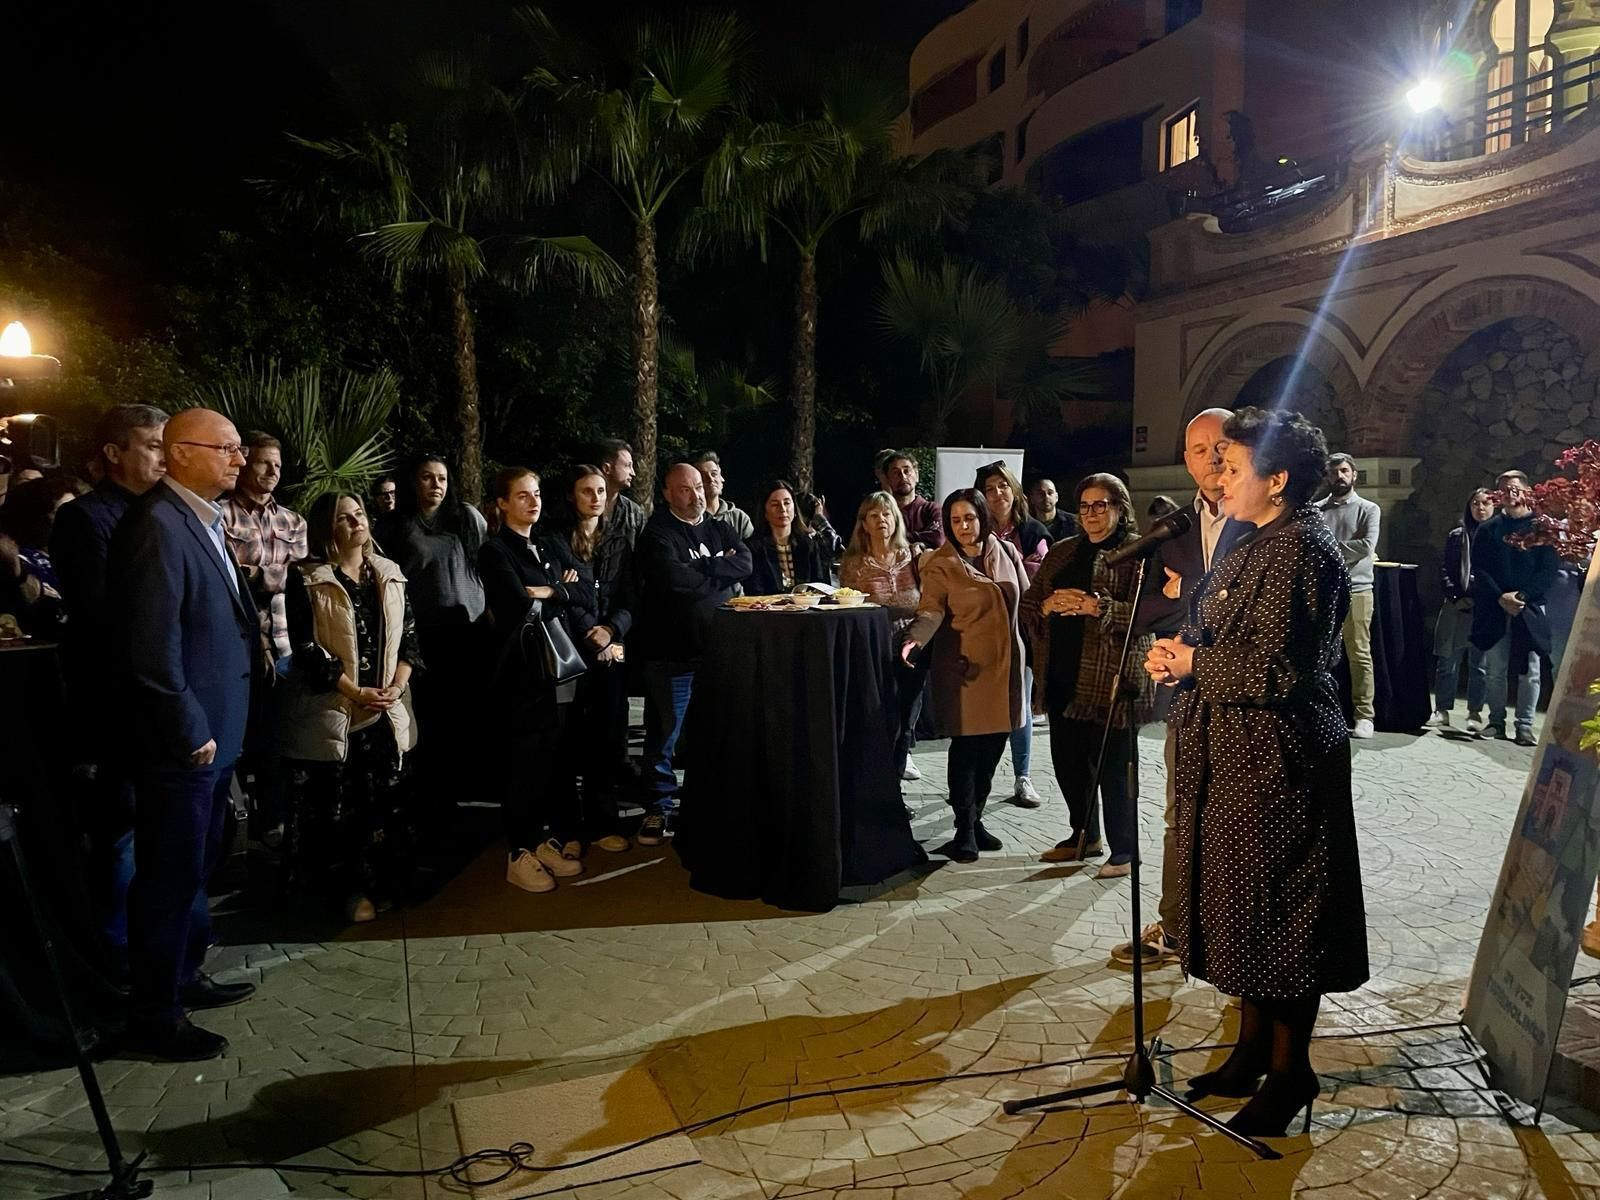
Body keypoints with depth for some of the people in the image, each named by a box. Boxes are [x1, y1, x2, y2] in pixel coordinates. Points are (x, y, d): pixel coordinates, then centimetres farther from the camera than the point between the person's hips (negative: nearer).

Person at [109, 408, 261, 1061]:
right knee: (169, 877, 5)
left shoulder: (205, 520, 10)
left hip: (213, 732, 9)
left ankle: (183, 975, 39)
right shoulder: (157, 524, -20)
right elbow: (153, 646, -24)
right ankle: (155, 1015, 21)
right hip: (182, 742, -9)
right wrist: (190, 734, -17)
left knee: (195, 866, 22)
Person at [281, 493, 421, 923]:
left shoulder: (389, 574, 11)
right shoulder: (306, 578, -3)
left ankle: (380, 886, 15)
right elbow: (304, 647, -9)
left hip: (387, 710, 4)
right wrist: (356, 692, -13)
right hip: (332, 711, -4)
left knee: (389, 802, 3)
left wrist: (396, 687, -6)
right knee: (336, 806, 0)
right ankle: (347, 888, 13)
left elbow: (409, 637, 10)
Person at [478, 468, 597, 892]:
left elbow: (587, 594, 6)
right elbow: (520, 607, -16)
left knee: (562, 759, 9)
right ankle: (520, 854, 10)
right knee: (525, 764, 0)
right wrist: (566, 596, -3)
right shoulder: (495, 552, -2)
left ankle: (553, 841, 22)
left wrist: (551, 593, -10)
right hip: (525, 672, -6)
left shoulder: (555, 546, 17)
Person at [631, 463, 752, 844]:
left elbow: (745, 563, -5)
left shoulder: (718, 529, 12)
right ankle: (658, 808, 14)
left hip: (717, 646, 6)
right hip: (671, 648, -5)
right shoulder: (658, 533, -6)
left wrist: (700, 568, -14)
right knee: (665, 733, 2)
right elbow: (674, 577, -23)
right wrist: (719, 574, -9)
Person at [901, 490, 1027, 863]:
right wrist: (914, 640, -34)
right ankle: (965, 830, 7)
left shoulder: (1006, 552, 9)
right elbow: (931, 610, -16)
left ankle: (975, 819, 24)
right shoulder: (940, 563, -5)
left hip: (1004, 663, 5)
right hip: (962, 665, -4)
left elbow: (1025, 600, 16)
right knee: (966, 745, -3)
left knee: (994, 744, 8)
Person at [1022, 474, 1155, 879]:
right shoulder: (1062, 552, 16)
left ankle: (1124, 850, 14)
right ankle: (1084, 835, 32)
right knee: (1068, 761, 13)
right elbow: (1028, 604, 14)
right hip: (1063, 675, 6)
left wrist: (1097, 607, -24)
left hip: (1110, 678, -6)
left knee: (1111, 766, -1)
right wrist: (1048, 605, -8)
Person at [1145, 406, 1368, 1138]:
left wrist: (1192, 662, -12)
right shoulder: (1260, 541, 14)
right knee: (1243, 906, 17)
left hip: (1275, 761, -10)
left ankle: (1289, 1073, 20)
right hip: (1236, 755, 10)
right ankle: (1252, 1051, 32)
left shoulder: (1299, 548, -17)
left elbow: (1274, 670, -25)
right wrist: (1181, 652, -3)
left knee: (1276, 913, 3)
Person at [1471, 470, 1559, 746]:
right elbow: (1479, 569, 2)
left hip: (1530, 609, -1)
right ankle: (1496, 720, 14)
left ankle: (1524, 725, 7)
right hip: (1494, 610, 1)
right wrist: (1501, 598, -11)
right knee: (1495, 669, 4)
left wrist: (1522, 596, -14)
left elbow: (1548, 571, -2)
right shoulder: (1487, 529, 8)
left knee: (1529, 670, 0)